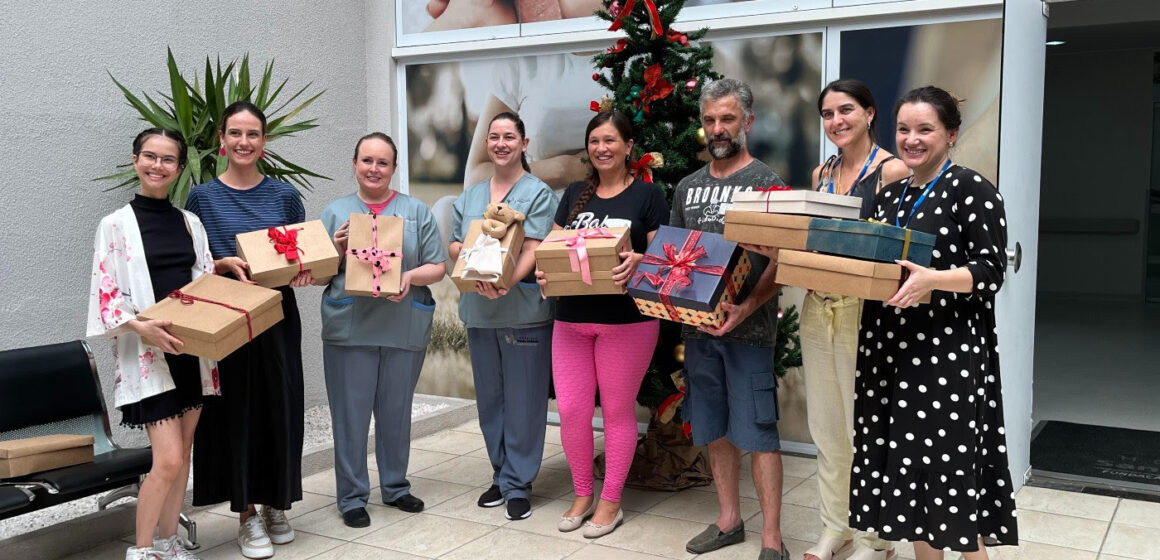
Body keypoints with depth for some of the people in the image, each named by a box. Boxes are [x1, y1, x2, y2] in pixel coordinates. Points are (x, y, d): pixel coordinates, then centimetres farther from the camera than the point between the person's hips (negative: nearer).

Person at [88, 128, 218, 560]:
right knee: (168, 459, -11)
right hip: (147, 355, -5)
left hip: (193, 350, 5)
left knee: (183, 452, 9)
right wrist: (141, 327, -23)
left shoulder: (190, 223, 11)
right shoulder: (116, 224, -2)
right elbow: (106, 294, -7)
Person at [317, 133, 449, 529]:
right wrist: (336, 251, -11)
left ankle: (396, 487, 29)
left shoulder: (416, 211, 8)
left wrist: (410, 277, -15)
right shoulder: (336, 213, 7)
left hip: (405, 329, 1)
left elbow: (438, 268, 4)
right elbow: (318, 277, 8)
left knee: (396, 413, 12)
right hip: (349, 329, -1)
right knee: (351, 415, 3)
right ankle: (352, 497, 15)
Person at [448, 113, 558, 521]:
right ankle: (501, 476, 26)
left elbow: (533, 250, -12)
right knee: (489, 398, 13)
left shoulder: (537, 193, -2)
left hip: (524, 309, -6)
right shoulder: (470, 197, 16)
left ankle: (518, 484, 9)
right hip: (478, 311, 6)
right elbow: (454, 246, 15)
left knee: (522, 399, -1)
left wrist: (505, 282, -27)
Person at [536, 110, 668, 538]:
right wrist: (545, 269, -8)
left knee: (617, 410, 5)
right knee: (571, 410, 3)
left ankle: (611, 502, 19)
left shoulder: (647, 195, -1)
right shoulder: (575, 194, 13)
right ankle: (582, 495, 23)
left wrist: (639, 261, -26)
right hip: (571, 318, 5)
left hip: (627, 320, -4)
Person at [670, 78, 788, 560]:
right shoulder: (688, 187, 13)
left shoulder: (767, 183, -4)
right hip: (697, 323, 6)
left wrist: (747, 307, -22)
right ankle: (728, 520, 28)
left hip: (747, 326, -5)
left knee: (757, 432, -3)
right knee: (714, 430, 14)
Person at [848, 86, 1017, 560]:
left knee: (952, 466, -2)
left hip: (948, 351, -6)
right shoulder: (889, 195, 14)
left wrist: (933, 279, -28)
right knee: (907, 464, 11)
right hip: (888, 347, 6)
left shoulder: (972, 189, -6)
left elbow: (991, 270, -12)